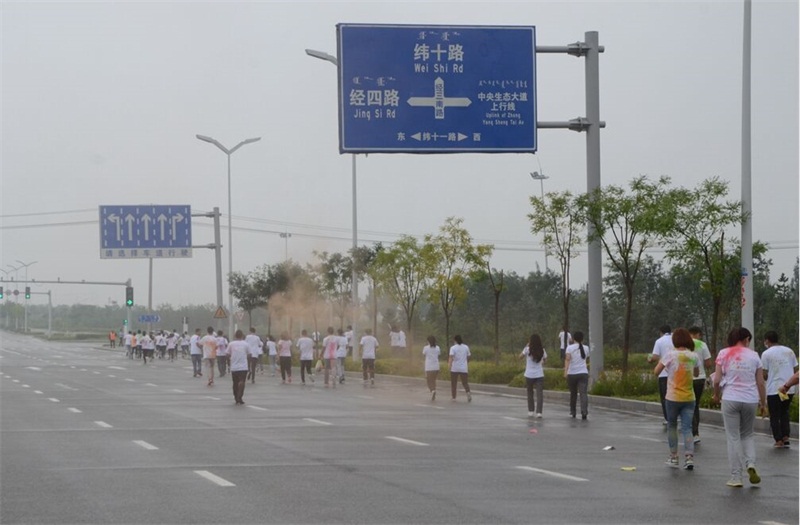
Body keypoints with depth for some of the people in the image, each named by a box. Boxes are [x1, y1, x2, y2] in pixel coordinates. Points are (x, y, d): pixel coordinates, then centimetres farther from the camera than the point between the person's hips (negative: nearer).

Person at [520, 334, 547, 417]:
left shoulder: (527, 349, -8)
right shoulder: (542, 350, -2)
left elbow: (521, 356, 7)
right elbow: (545, 359, 10)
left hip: (529, 375, 0)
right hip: (540, 375, 0)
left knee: (530, 393, 16)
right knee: (539, 394, -2)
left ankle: (531, 411, 21)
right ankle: (539, 412, -13)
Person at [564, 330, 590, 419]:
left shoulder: (570, 348, -2)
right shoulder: (586, 348, 7)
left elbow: (567, 358, -16)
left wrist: (565, 370, -23)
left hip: (572, 374, 0)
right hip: (583, 373, 0)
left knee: (573, 393, 17)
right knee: (583, 393, -9)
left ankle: (572, 412, 29)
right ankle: (584, 412, -28)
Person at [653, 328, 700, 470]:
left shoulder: (670, 355, -10)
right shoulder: (693, 356, 1)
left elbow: (656, 371, -5)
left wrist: (663, 361, 10)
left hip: (673, 398, -2)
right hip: (689, 398, 2)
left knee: (672, 426, 14)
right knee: (687, 428, 5)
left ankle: (673, 457, 16)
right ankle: (689, 457, -11)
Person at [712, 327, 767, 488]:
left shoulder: (724, 354, 0)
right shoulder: (753, 356, 3)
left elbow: (717, 380, -3)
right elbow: (760, 382, 4)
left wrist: (716, 395, 15)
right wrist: (763, 402, 16)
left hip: (730, 399, -1)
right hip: (750, 400, 2)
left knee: (733, 438, 5)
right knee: (747, 435, 20)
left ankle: (736, 477, 5)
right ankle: (751, 464, -4)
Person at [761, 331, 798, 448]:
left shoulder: (766, 354, -5)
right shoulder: (789, 351, 8)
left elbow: (765, 375, -7)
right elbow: (795, 370, 8)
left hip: (773, 390, -4)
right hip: (789, 389, 4)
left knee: (774, 416, 7)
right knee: (784, 413, 19)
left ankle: (779, 441, 4)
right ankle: (786, 438, 9)